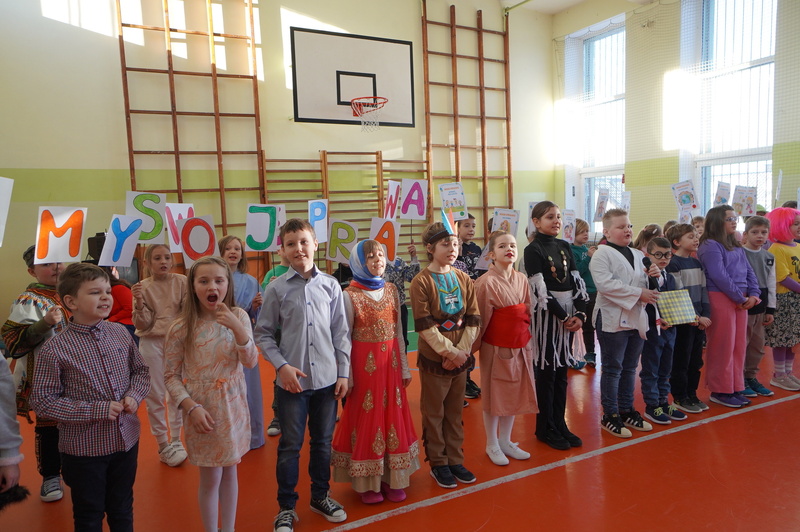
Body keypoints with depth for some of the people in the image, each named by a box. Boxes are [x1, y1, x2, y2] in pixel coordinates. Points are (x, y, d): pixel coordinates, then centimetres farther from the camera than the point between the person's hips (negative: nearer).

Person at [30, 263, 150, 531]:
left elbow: (140, 371, 8)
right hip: (84, 449, -3)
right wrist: (97, 410, -21)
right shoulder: (55, 348, -17)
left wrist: (134, 396, -12)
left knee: (123, 510, 22)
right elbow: (42, 401, -15)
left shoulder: (120, 333, -4)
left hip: (127, 440, 4)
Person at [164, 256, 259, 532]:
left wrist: (237, 327, -26)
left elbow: (251, 362, -12)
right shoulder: (182, 328, -12)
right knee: (211, 478, 8)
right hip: (202, 410, -2)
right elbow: (171, 376, -6)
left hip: (233, 406, 2)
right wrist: (190, 407, -17)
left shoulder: (238, 316, -7)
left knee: (230, 471, 16)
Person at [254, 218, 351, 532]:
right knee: (290, 445, 10)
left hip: (327, 378, 2)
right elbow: (263, 333, 0)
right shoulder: (277, 288, -5)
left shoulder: (330, 286, -1)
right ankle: (286, 507, 29)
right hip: (292, 380, -2)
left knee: (323, 442, 16)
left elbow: (341, 332, 3)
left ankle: (321, 496, 37)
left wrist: (343, 372, 2)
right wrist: (282, 366, -10)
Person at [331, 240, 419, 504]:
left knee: (393, 414, 9)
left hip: (391, 362, 5)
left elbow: (398, 331, 9)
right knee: (366, 417, 5)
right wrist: (347, 377, -9)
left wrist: (404, 367, 10)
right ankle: (368, 482, 20)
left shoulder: (391, 290, 5)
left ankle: (392, 478, 24)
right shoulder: (350, 295, -9)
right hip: (365, 362, -4)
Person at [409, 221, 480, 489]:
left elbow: (473, 319, 2)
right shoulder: (421, 281, -10)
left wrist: (462, 350, -10)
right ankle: (438, 463, 24)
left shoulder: (464, 279, 5)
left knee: (455, 411, 15)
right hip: (433, 359, -4)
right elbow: (424, 325, -15)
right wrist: (450, 351, -18)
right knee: (434, 413, 9)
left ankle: (455, 460, 29)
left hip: (460, 357, 5)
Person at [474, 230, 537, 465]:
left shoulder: (521, 279, 2)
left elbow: (528, 312, 11)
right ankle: (492, 445, 26)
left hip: (520, 345, 6)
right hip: (496, 347, -6)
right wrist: (474, 347, -6)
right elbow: (480, 319, -12)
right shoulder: (486, 282, -16)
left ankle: (505, 441, 33)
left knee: (515, 394, 15)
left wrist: (526, 339, 11)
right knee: (494, 395, 8)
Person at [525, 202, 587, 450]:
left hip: (568, 314, 6)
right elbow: (540, 290, -15)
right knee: (546, 369, 1)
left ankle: (560, 424, 24)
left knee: (561, 370, 12)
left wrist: (580, 313, -5)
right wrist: (563, 316, -14)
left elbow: (577, 281, 8)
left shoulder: (564, 247, 11)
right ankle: (545, 428, 15)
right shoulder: (533, 250, -9)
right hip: (546, 315, -6)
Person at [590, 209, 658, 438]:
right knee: (612, 369, 1)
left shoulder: (638, 255, 14)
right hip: (612, 318, -7)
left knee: (630, 368, 16)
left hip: (637, 318, 7)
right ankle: (610, 415, 12)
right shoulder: (601, 254, -9)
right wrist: (639, 293, -21)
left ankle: (626, 410, 29)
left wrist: (654, 276, -2)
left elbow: (647, 286, 21)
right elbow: (606, 284, -23)